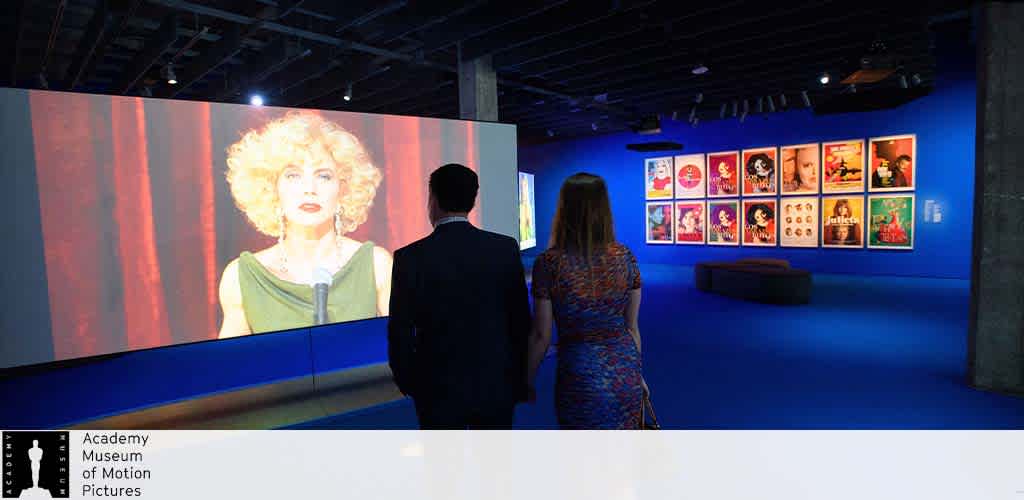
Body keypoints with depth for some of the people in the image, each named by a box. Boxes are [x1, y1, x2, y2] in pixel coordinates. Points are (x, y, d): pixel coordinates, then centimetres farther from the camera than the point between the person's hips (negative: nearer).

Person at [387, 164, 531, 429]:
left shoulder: (410, 257, -14)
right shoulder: (506, 248, -8)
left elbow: (400, 332, -9)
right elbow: (521, 320, -3)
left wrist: (406, 381, 9)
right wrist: (518, 380, 10)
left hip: (438, 390, -1)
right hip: (496, 386, 2)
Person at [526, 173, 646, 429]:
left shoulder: (549, 262, -14)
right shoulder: (625, 257, -5)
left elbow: (542, 335, -8)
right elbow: (632, 327, 4)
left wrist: (528, 380, 7)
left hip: (581, 375, -3)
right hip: (626, 376, 3)